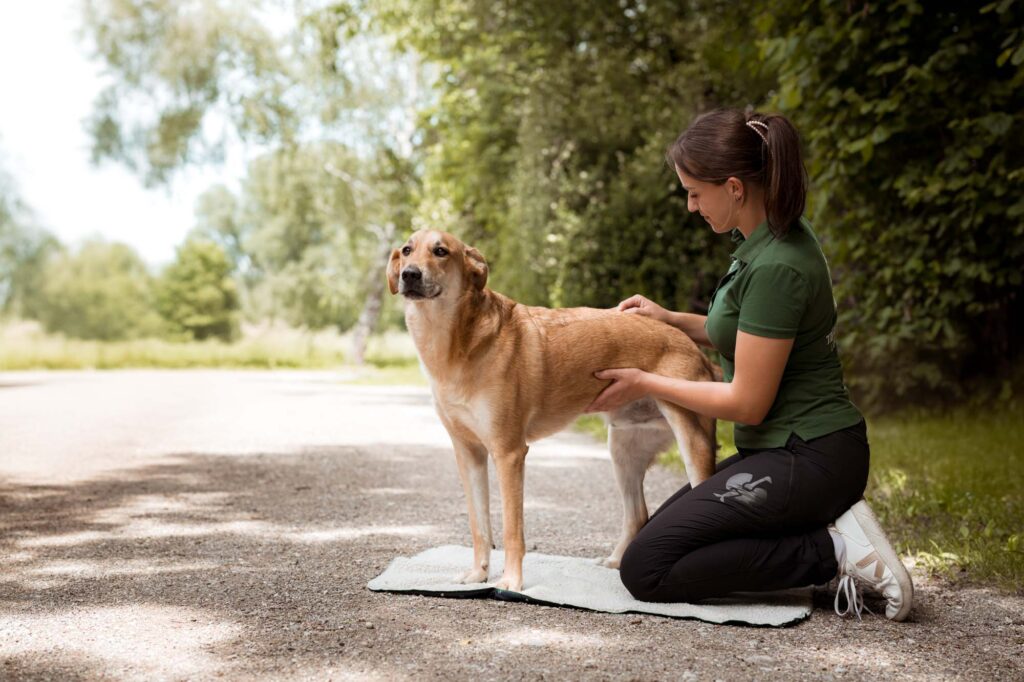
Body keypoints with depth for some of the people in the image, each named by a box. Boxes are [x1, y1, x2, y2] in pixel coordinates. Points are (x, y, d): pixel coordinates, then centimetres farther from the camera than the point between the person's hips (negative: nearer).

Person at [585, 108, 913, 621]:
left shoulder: (775, 267, -23)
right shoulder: (768, 238, 7)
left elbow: (747, 402, -19)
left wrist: (645, 384, -7)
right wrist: (672, 320, 14)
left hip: (805, 461, -10)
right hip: (785, 449, 10)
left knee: (645, 570, -11)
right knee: (657, 535, 14)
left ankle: (832, 550, -10)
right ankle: (830, 531, 7)